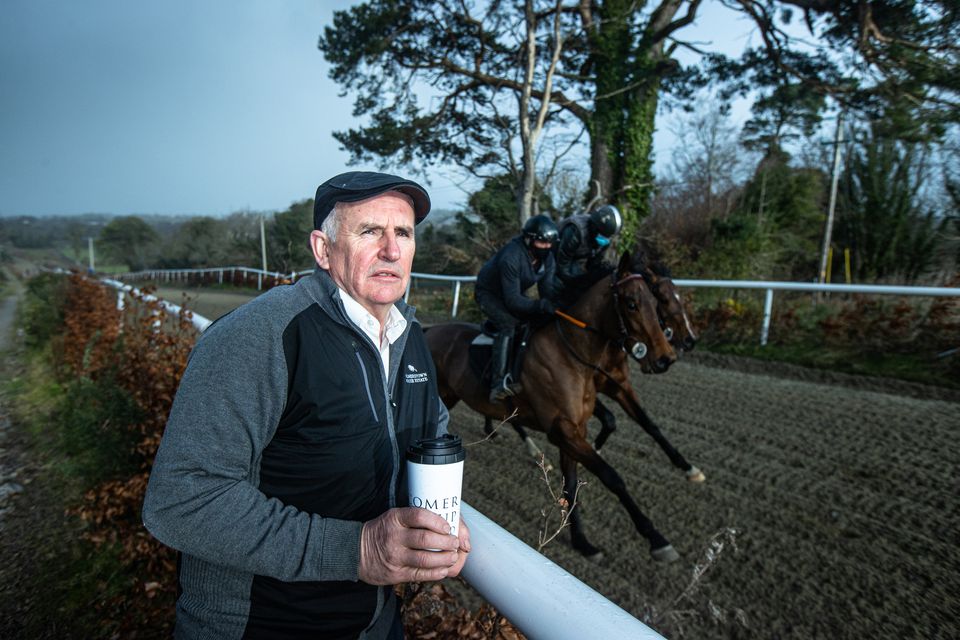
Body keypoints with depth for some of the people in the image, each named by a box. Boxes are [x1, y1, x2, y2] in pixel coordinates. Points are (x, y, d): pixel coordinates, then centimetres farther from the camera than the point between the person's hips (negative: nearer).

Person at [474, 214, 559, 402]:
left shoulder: (547, 258, -11)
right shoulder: (511, 257, -35)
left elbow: (547, 291, -11)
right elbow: (512, 300, -37)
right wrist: (541, 305, -49)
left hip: (514, 294, 8)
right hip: (489, 294, -8)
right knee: (509, 323, -32)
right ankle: (498, 384, -36)